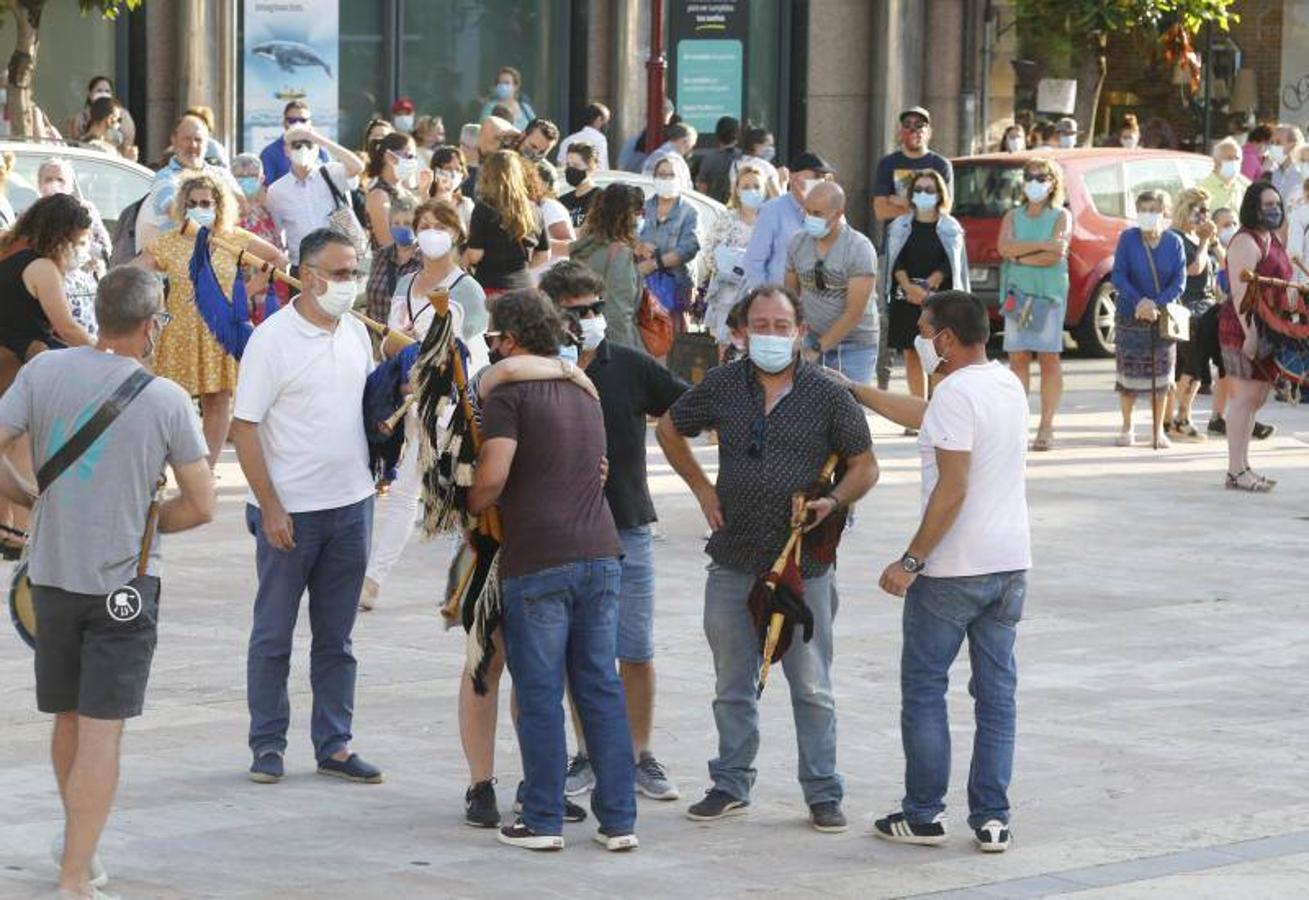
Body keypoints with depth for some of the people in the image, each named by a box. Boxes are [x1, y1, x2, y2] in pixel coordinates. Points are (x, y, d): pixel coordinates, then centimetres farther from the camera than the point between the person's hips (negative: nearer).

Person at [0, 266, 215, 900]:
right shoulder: (166, 400, -10)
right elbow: (201, 506, -5)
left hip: (52, 576, 4)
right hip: (124, 583, -4)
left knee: (68, 718, 20)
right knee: (102, 730, -2)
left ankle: (77, 841, 39)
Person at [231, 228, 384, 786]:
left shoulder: (356, 333, 7)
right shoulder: (273, 339, -12)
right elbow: (245, 427, -13)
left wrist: (374, 466, 8)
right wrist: (270, 509, -16)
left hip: (351, 507, 6)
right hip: (290, 510, -6)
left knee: (336, 636, 11)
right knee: (273, 635, 4)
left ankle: (333, 746, 17)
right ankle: (267, 745, 13)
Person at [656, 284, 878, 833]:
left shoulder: (828, 396, -3)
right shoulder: (722, 387, 3)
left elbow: (865, 466, 4)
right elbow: (670, 429, 18)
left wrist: (833, 502, -15)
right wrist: (702, 489, 9)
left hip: (804, 565, -2)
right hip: (733, 563, 2)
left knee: (812, 688, 2)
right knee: (733, 685, 12)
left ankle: (823, 794, 10)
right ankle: (731, 786, 23)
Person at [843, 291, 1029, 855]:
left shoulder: (956, 393, -16)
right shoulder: (1007, 385, 11)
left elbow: (952, 489, -22)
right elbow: (923, 417, 24)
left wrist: (911, 561, -18)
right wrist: (852, 390, 29)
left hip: (953, 569, -8)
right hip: (1011, 561, 8)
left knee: (924, 688, 4)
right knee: (996, 690, 9)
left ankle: (924, 814, 8)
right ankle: (992, 819, 10)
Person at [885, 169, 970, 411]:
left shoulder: (950, 227, 5)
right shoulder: (900, 226, 10)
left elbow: (949, 264, -4)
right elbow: (897, 262, 1)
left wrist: (926, 286, -16)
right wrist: (909, 287, -16)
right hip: (905, 298, 2)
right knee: (912, 354, 4)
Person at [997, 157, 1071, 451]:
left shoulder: (1061, 217, 6)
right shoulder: (1013, 217, 15)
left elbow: (1056, 254, -9)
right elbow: (1004, 247, -4)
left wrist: (1019, 256, -5)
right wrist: (1041, 245, -11)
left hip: (1050, 292, -2)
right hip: (1017, 292, 2)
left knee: (1049, 358, -3)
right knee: (1018, 357, -2)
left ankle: (1046, 427, -2)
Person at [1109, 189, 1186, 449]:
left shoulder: (1174, 242, -3)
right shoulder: (1128, 239, -5)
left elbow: (1179, 281, -7)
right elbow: (1118, 276, -8)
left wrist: (1156, 303, -22)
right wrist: (1138, 301, -23)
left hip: (1163, 317, 1)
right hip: (1130, 317, -1)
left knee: (1160, 375, 5)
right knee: (1129, 373, 2)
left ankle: (1159, 430, 16)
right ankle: (1126, 428, 18)